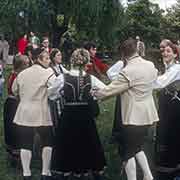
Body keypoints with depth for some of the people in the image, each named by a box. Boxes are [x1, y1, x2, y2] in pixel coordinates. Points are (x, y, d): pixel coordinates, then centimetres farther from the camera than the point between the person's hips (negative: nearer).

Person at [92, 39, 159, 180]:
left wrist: (94, 93, 1)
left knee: (127, 152, 6)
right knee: (137, 147, 23)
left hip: (133, 118, -8)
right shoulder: (151, 65, 1)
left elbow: (109, 90, -16)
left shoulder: (128, 71, -21)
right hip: (147, 115, 8)